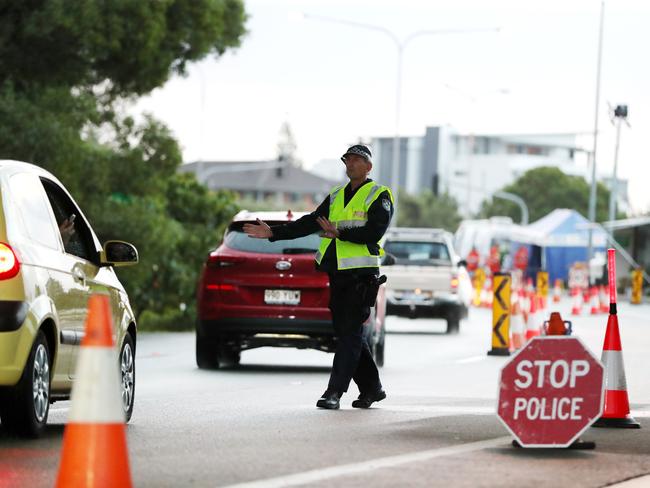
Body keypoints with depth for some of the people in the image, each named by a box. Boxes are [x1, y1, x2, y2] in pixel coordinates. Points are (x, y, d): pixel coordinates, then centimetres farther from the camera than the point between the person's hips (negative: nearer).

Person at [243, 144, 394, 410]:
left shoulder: (379, 196, -2)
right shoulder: (336, 196, 19)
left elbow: (374, 231, -17)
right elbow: (309, 223, 14)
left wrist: (340, 233, -25)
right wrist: (273, 233, 6)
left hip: (361, 275, -7)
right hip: (338, 275, 7)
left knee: (350, 333, -10)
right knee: (347, 333, 9)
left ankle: (334, 392, -14)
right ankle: (371, 388, 20)